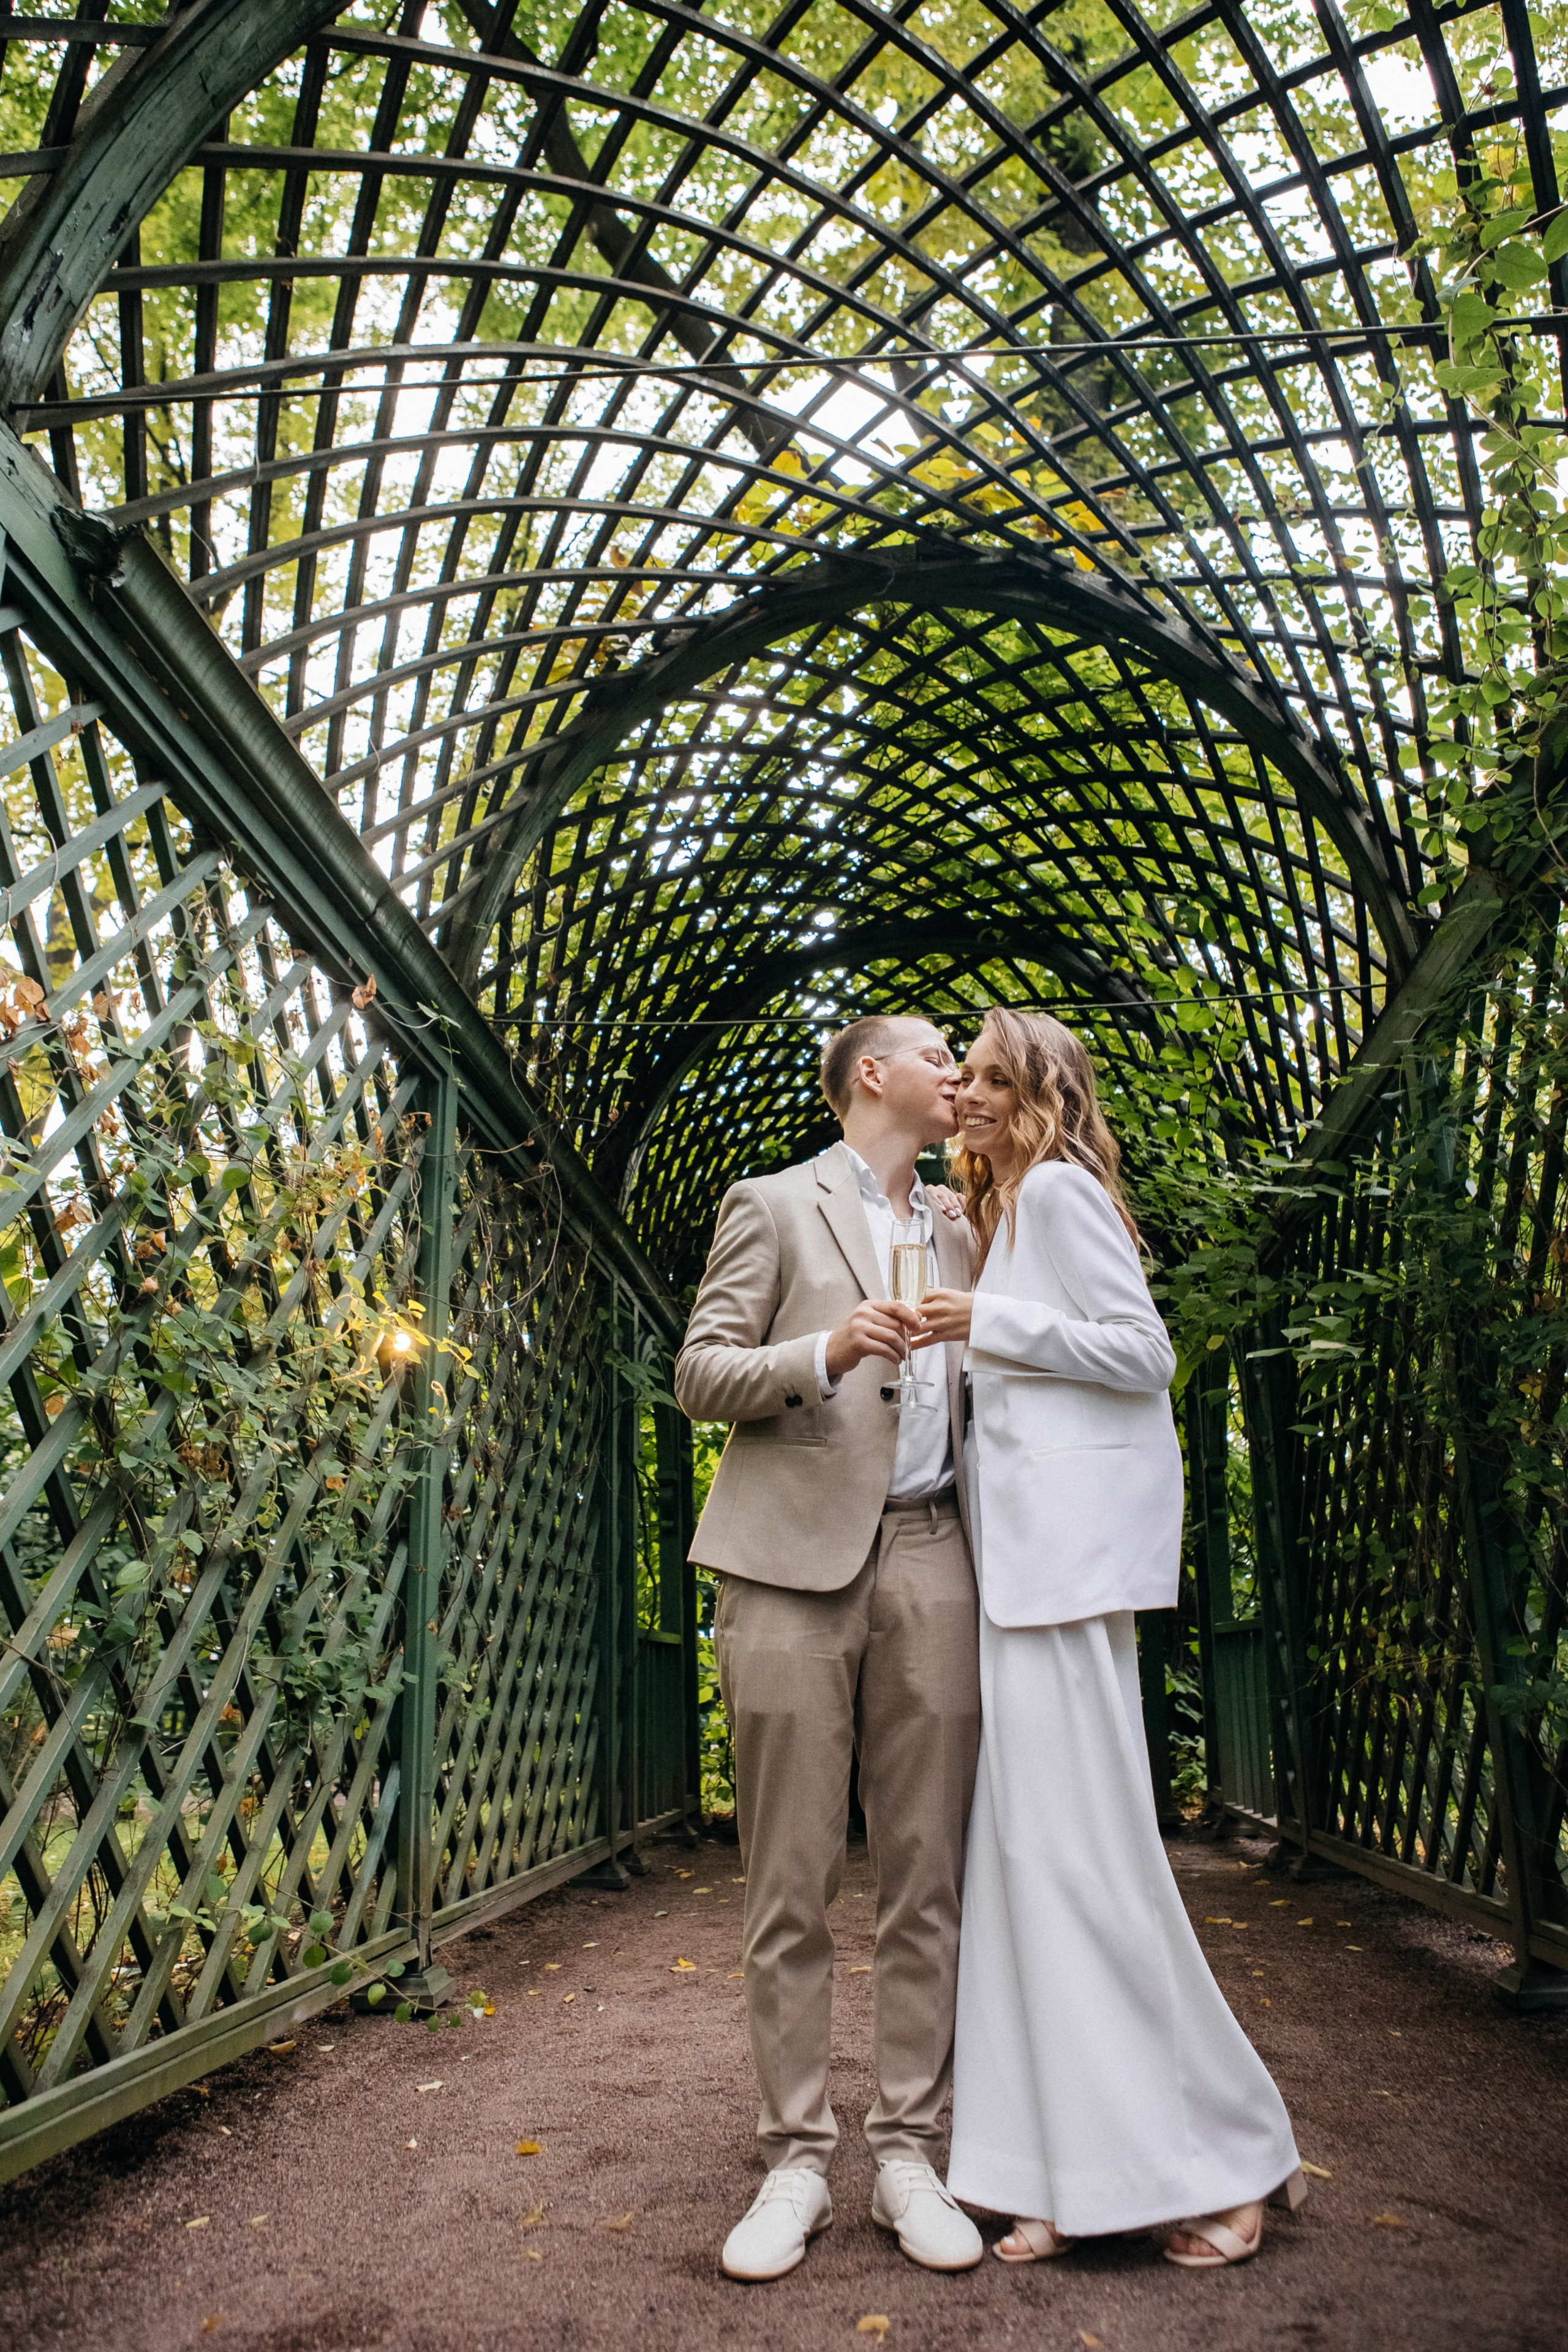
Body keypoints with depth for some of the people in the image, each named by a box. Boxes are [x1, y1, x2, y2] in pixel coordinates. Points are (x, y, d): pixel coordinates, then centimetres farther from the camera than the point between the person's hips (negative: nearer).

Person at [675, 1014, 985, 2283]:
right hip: (795, 1560, -4)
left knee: (925, 1880, 4)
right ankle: (797, 2158, 14)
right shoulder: (773, 1205, 6)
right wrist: (824, 1351, -16)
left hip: (929, 1559, 4)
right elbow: (699, 1375, 0)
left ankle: (910, 2151, 17)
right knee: (789, 1886, 2)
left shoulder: (956, 1233, 22)